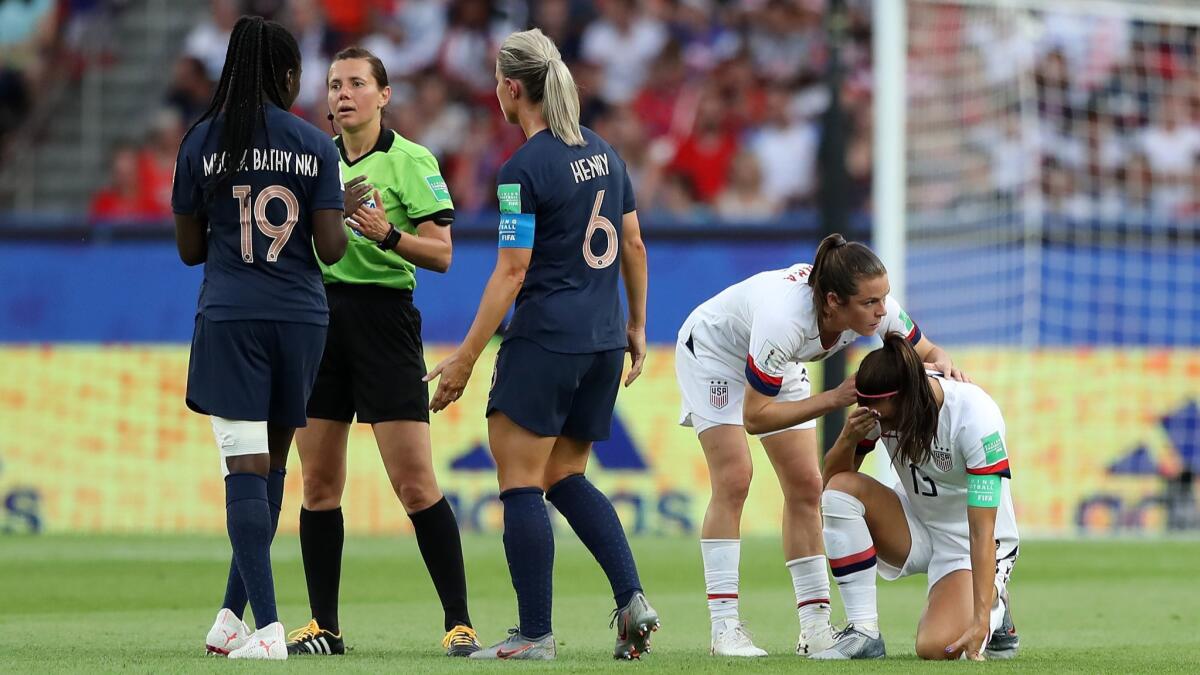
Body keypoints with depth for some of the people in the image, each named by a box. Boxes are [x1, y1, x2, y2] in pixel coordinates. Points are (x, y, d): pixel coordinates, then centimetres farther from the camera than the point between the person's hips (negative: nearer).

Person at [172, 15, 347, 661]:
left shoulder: (201, 142, 0)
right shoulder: (316, 146, -1)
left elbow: (190, 248, 5)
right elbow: (331, 248, -4)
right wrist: (344, 216, 16)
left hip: (229, 317, -1)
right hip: (300, 317, 1)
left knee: (246, 468, -4)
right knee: (271, 466, 14)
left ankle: (267, 627, -15)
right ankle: (232, 617, 20)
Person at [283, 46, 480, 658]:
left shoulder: (411, 161, -3)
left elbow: (441, 253, -7)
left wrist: (389, 235, -22)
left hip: (383, 315, -5)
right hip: (317, 314, 5)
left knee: (414, 484, -10)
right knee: (318, 484, 4)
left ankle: (458, 623, -6)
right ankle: (323, 626, 10)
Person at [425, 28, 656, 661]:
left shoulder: (523, 169, -13)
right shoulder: (602, 152, 9)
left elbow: (511, 273, -15)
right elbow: (633, 245, 14)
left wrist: (465, 357, -12)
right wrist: (636, 326, 24)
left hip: (543, 341, -8)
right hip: (604, 340, 8)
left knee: (520, 483, 0)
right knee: (565, 477, 18)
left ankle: (534, 633, -1)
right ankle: (632, 598, 3)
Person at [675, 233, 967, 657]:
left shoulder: (876, 306, -28)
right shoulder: (783, 319, -45)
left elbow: (922, 351, -9)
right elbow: (754, 416, -36)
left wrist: (939, 362, -33)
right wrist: (834, 399, -40)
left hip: (779, 363, 6)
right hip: (712, 349, -6)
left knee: (805, 487, 0)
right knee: (733, 481, -17)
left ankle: (815, 627, 3)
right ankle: (724, 628, -16)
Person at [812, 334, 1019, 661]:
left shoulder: (975, 417, -30)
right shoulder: (882, 407, -16)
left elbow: (982, 532, -32)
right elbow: (832, 476, -5)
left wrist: (980, 619, -37)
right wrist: (848, 439, -28)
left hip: (970, 546, -5)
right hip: (916, 528, 5)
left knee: (936, 648, -28)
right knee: (840, 489, -23)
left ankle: (994, 612, 9)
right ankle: (863, 633, -16)